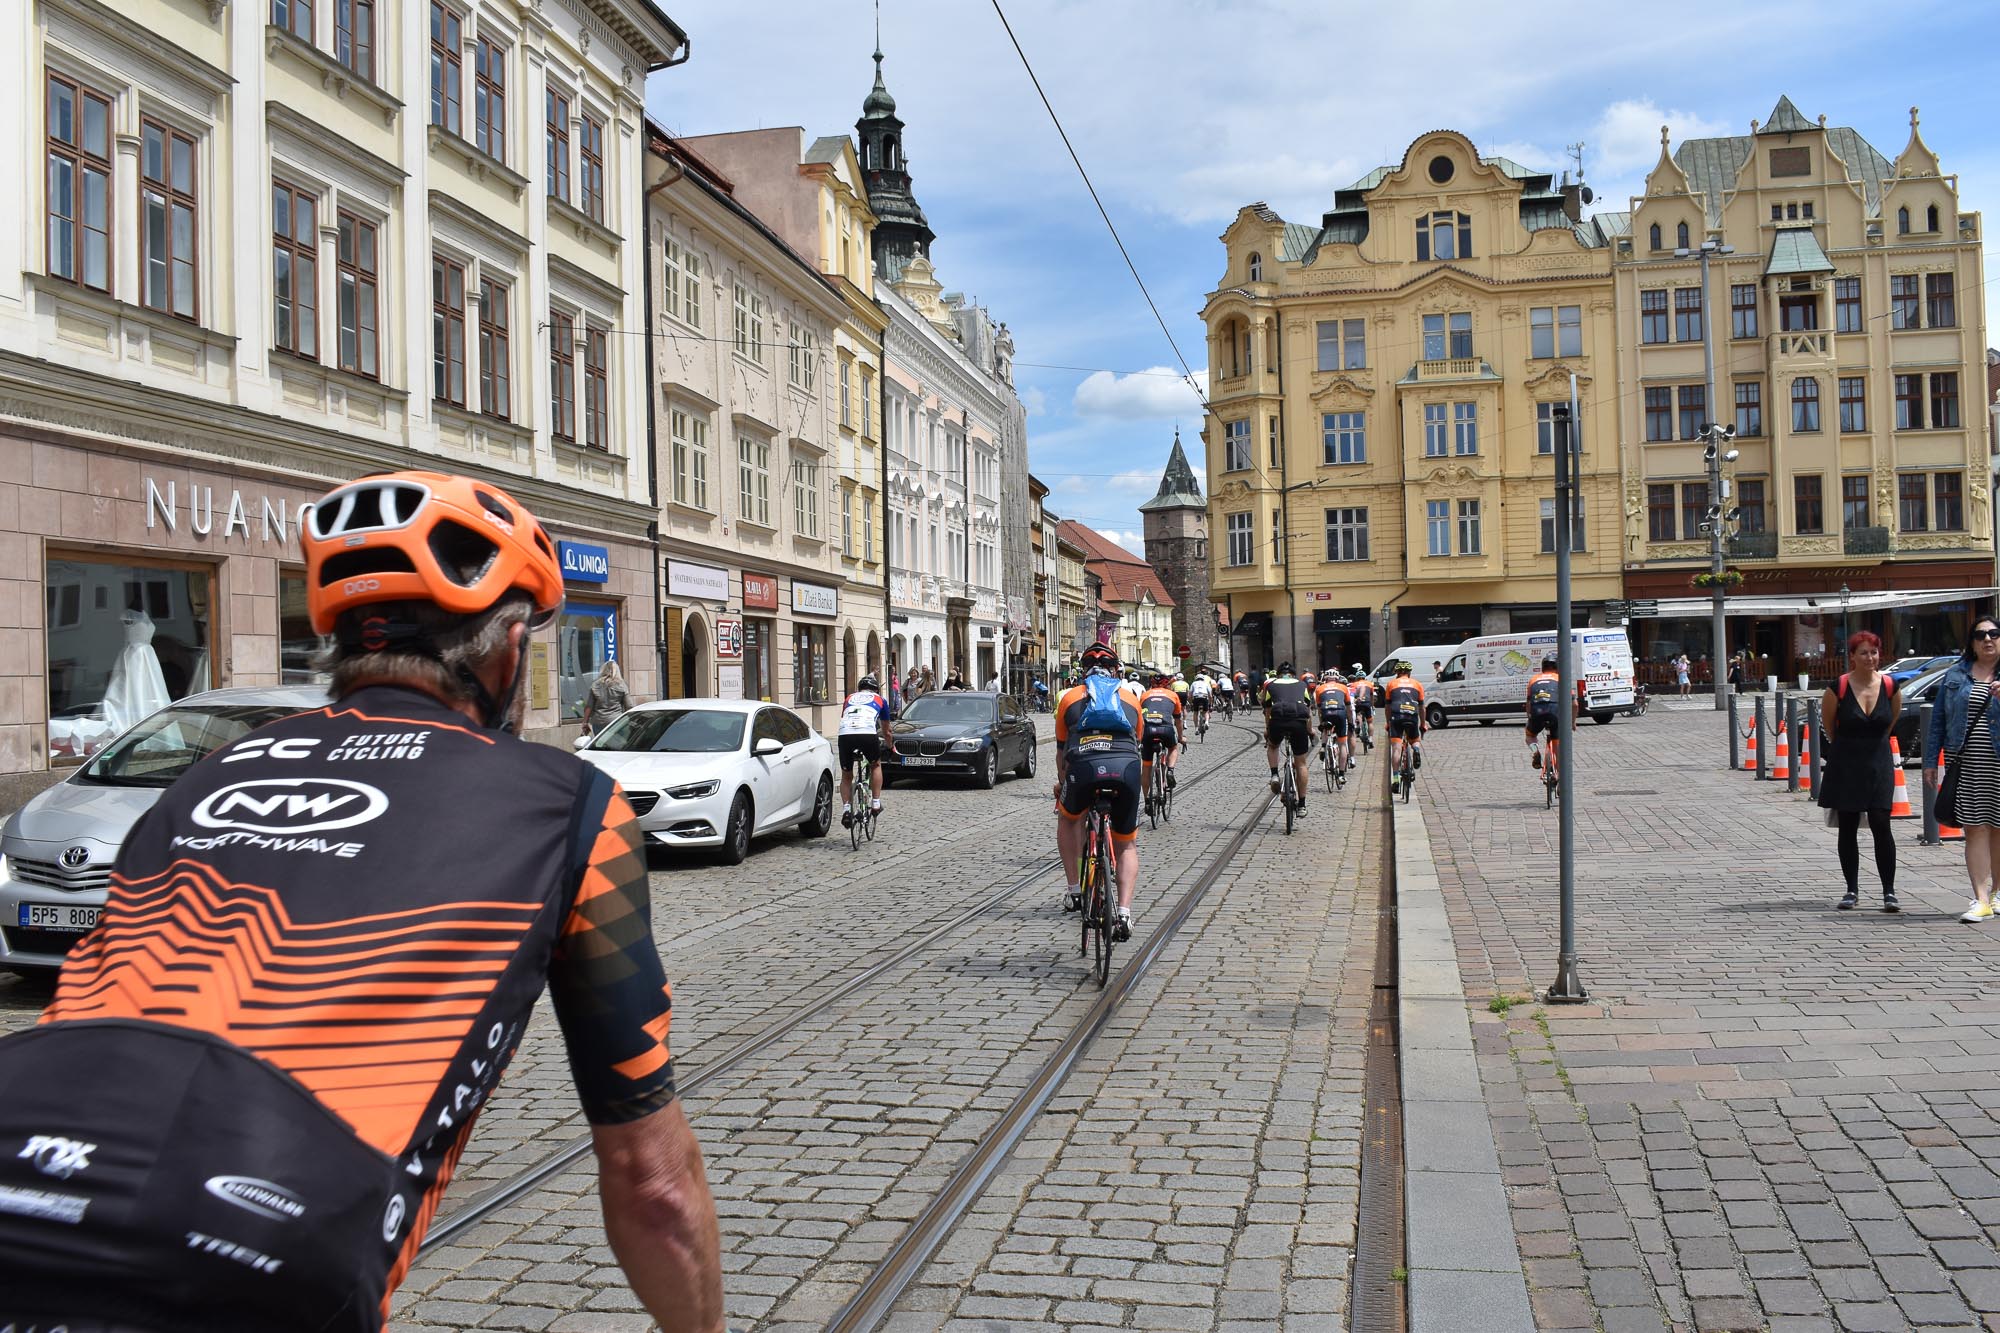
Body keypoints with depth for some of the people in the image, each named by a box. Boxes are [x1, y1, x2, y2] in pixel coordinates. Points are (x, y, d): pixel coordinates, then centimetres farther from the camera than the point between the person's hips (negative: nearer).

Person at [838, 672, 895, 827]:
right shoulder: (880, 700, 29)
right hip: (868, 734, -1)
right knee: (876, 765, 28)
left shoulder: (850, 698, 34)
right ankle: (875, 803, 22)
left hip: (845, 735, 1)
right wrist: (891, 746, 57)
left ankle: (846, 808, 2)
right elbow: (886, 732, 39)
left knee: (846, 776, 19)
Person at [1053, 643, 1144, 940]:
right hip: (1126, 766, 1)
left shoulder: (1070, 697, 27)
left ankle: (1074, 890, 23)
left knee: (1067, 818, 31)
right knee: (1126, 846, 18)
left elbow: (1061, 750, 34)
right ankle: (1124, 914, 2)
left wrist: (1061, 784, 51)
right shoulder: (1130, 696, 29)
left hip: (1084, 765, 0)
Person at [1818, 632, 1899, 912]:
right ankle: (1852, 891, 15)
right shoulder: (1838, 688, -9)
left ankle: (1889, 892, 0)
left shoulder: (1890, 687, -3)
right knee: (1848, 829, 5)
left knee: (1881, 826, -7)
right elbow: (1827, 725, 6)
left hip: (1879, 764, 1)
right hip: (1845, 765, -1)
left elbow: (1890, 722, 15)